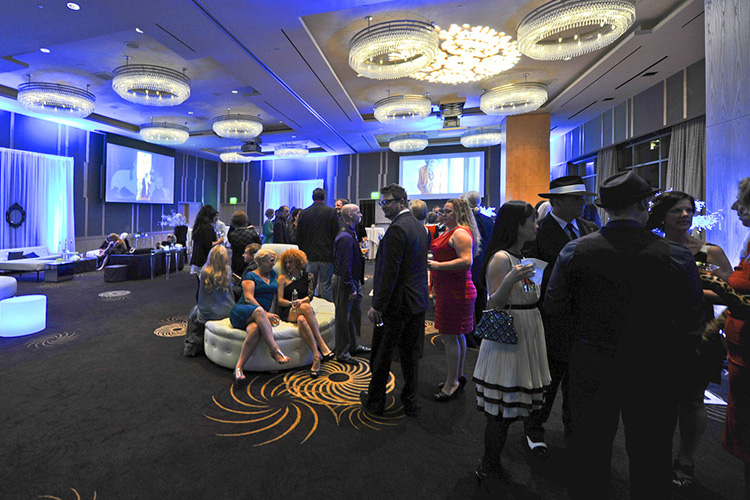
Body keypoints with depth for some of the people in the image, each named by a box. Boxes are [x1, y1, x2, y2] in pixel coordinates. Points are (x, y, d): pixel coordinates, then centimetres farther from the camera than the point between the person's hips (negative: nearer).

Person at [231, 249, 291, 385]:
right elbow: (248, 298, -9)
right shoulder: (250, 276, 5)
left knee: (255, 329, -35)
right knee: (259, 311, -39)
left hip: (257, 317, 3)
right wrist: (266, 314, -19)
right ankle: (275, 350, -44)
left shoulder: (273, 274, 21)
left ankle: (239, 368, -39)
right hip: (241, 312, -3)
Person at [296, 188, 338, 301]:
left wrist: (303, 252, 15)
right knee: (326, 286, 3)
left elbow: (299, 236, 6)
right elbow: (336, 234, -5)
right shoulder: (331, 212, -5)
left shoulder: (304, 213, 3)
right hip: (327, 256, -2)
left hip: (310, 255, 2)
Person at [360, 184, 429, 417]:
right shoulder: (418, 225, 11)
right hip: (417, 301, 9)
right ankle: (410, 402, 28)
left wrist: (377, 305, -18)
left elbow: (390, 272, -23)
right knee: (410, 353, 17)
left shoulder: (397, 228, -18)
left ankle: (375, 402, 24)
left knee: (381, 355, 8)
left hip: (396, 302, -8)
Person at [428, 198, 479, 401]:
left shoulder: (461, 233, -15)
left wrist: (438, 265, -23)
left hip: (455, 292, -11)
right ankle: (458, 376, 31)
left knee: (449, 336, -3)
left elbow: (466, 261, -26)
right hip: (452, 291, 11)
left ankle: (452, 383, 9)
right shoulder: (451, 231, 17)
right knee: (457, 335, 18)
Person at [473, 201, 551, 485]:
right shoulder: (501, 258, -17)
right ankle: (490, 471, 20)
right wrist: (509, 281, -34)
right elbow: (493, 306, -22)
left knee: (509, 409, 16)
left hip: (524, 338, 9)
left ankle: (491, 464, 32)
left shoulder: (521, 256, 13)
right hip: (507, 341, -9)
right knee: (501, 412, 1)